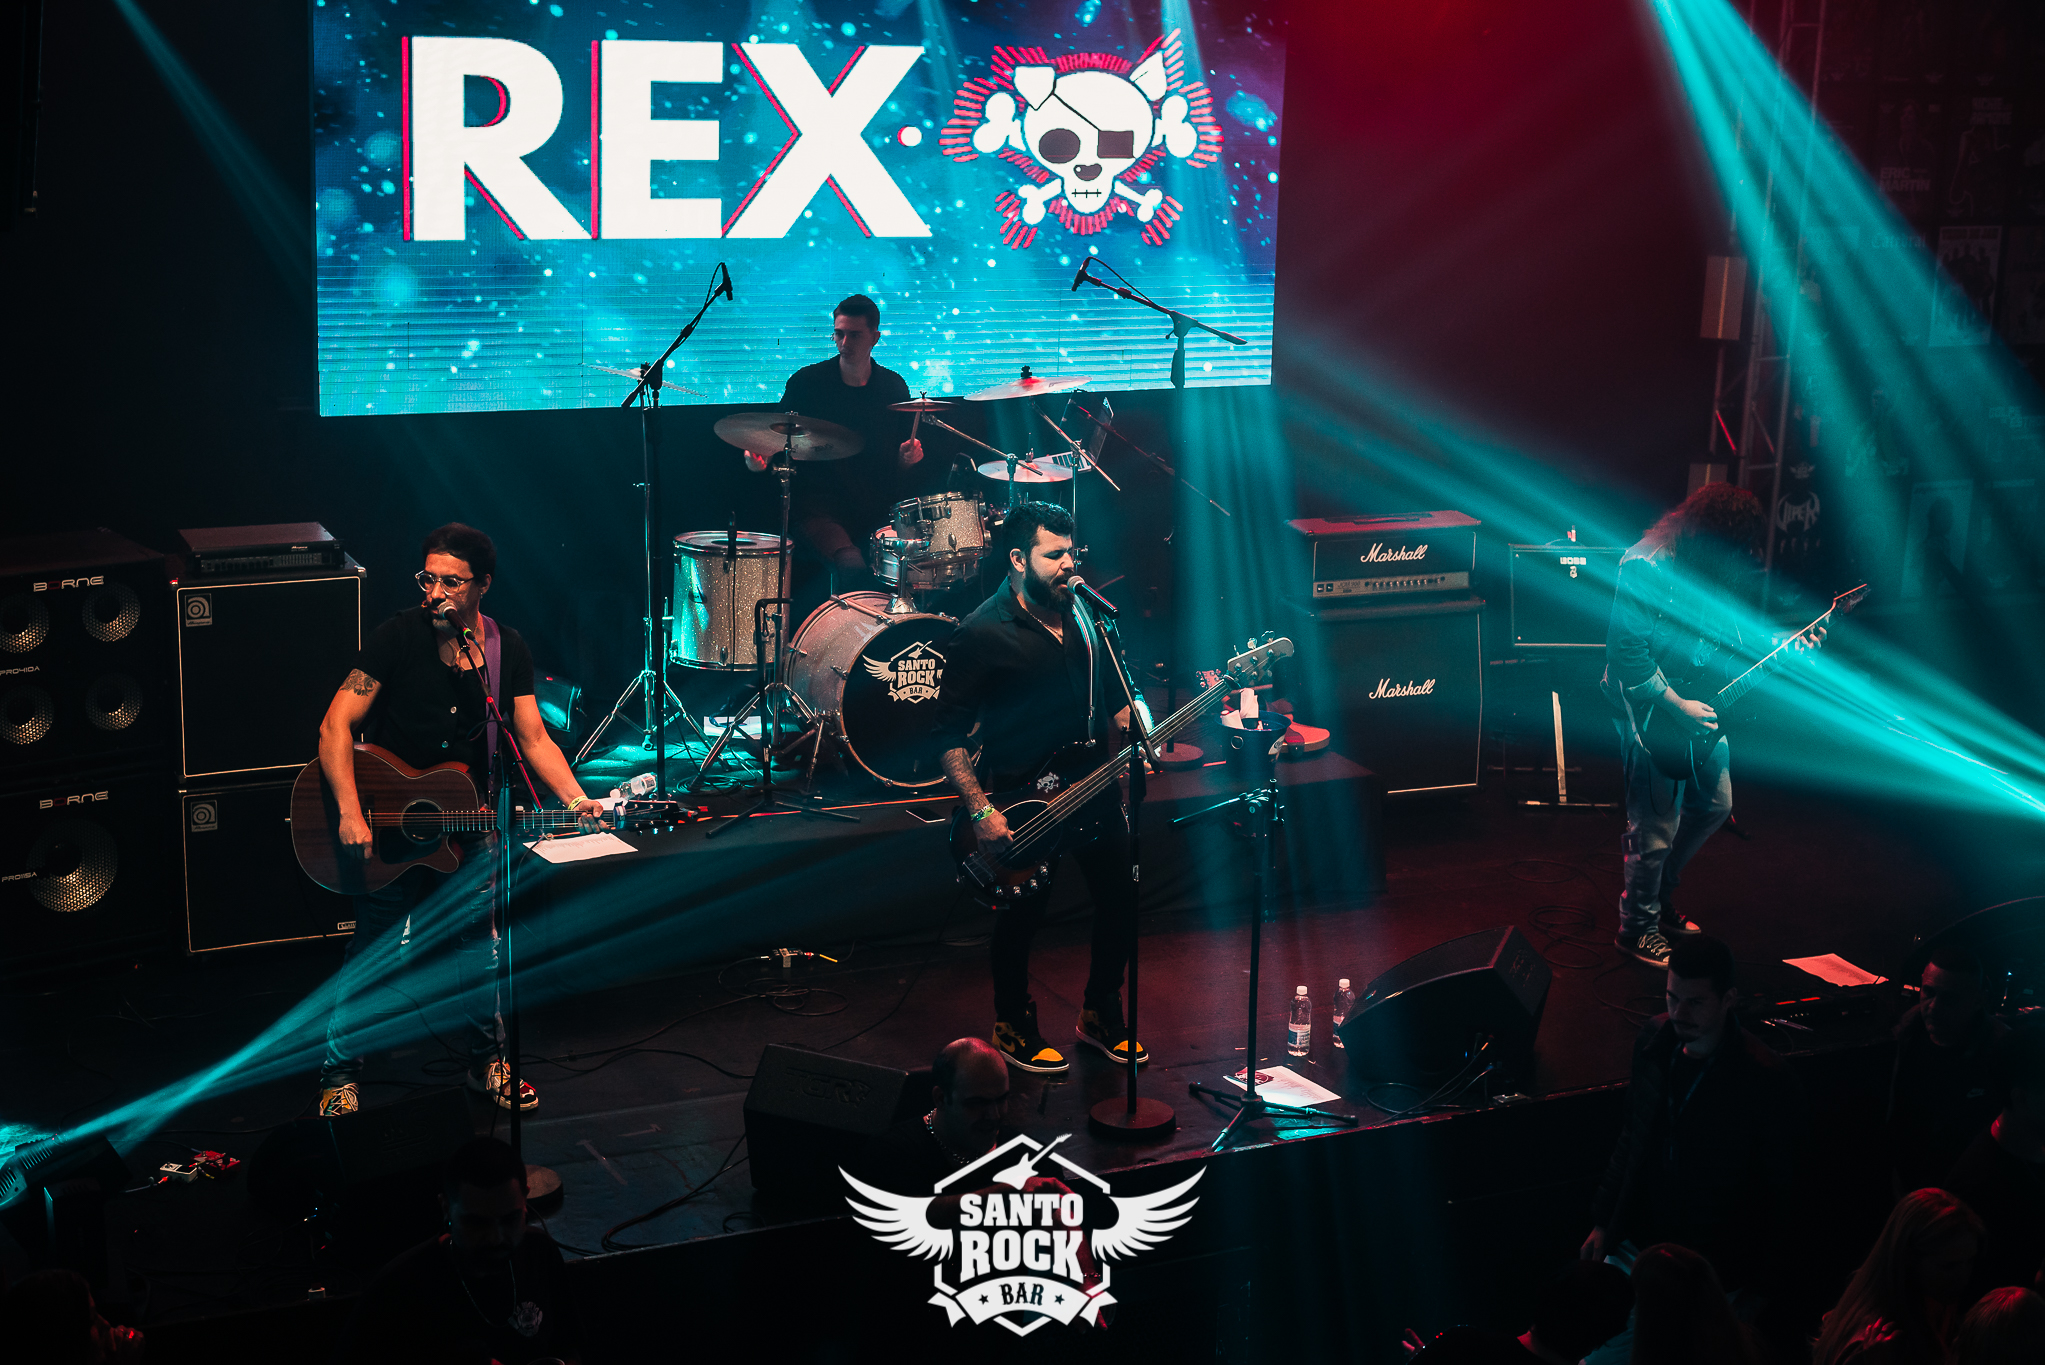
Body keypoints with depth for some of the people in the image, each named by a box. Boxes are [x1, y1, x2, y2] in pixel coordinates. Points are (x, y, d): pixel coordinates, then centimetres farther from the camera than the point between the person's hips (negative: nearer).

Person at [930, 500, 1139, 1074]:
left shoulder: (1080, 613, 5)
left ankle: (1101, 1016, 31)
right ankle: (1013, 1028, 27)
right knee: (1021, 915, 5)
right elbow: (950, 736, -16)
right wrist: (981, 812, -22)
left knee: (1120, 899, 11)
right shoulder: (983, 634, -16)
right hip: (1021, 799, -6)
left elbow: (1110, 693, 19)